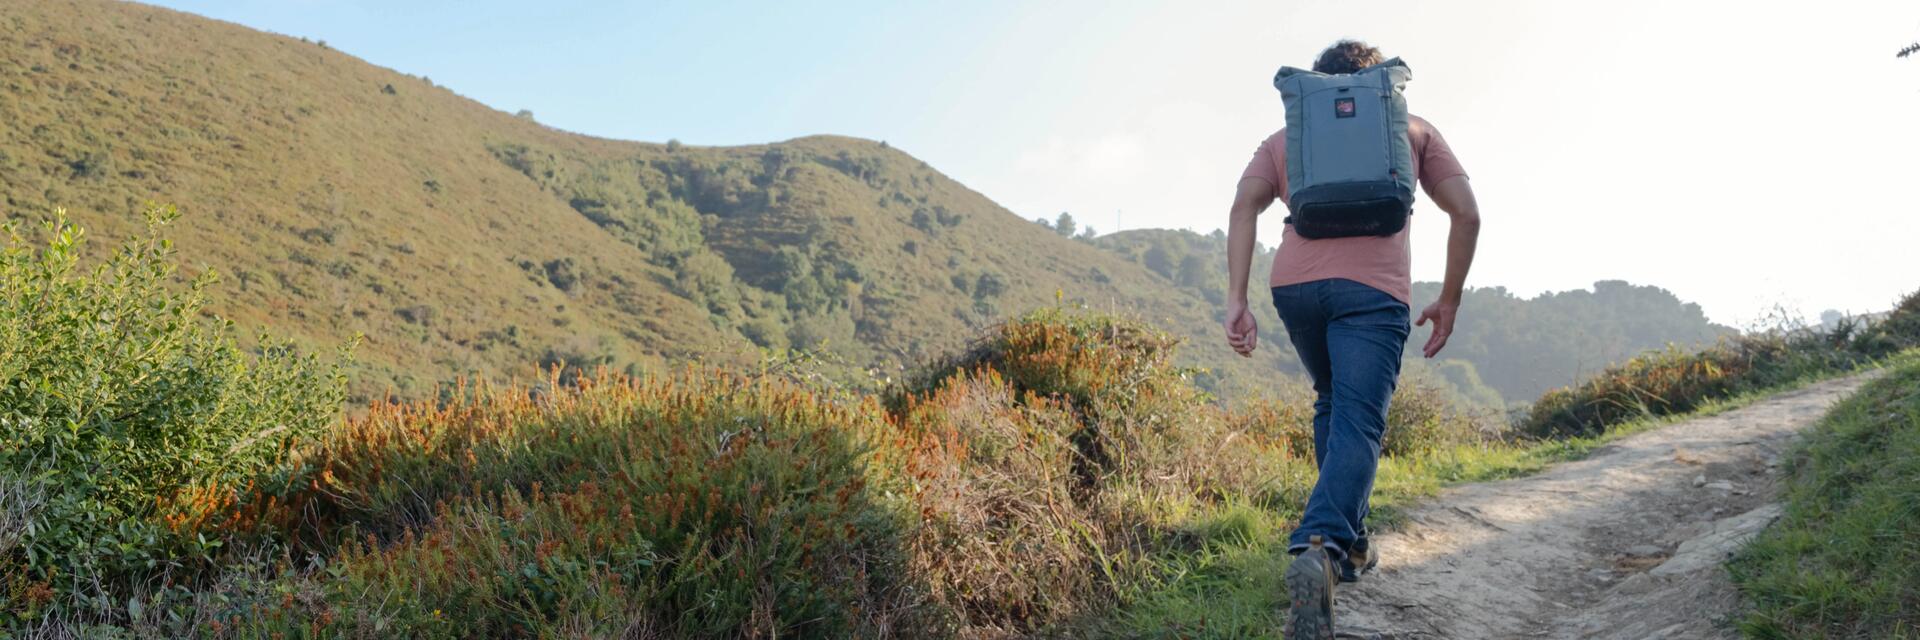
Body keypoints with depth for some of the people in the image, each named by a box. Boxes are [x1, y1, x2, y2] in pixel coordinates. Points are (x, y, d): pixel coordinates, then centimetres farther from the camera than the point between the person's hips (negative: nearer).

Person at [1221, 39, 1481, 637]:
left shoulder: (1283, 139, 23)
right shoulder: (1415, 130, 22)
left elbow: (1243, 207, 5)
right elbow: (1466, 214, 11)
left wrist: (1236, 300, -2)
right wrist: (1448, 301, 17)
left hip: (1294, 285, 3)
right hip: (1374, 290, -3)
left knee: (1331, 405, 25)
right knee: (1357, 424, -9)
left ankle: (1350, 541, 28)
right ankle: (1319, 546, -33)